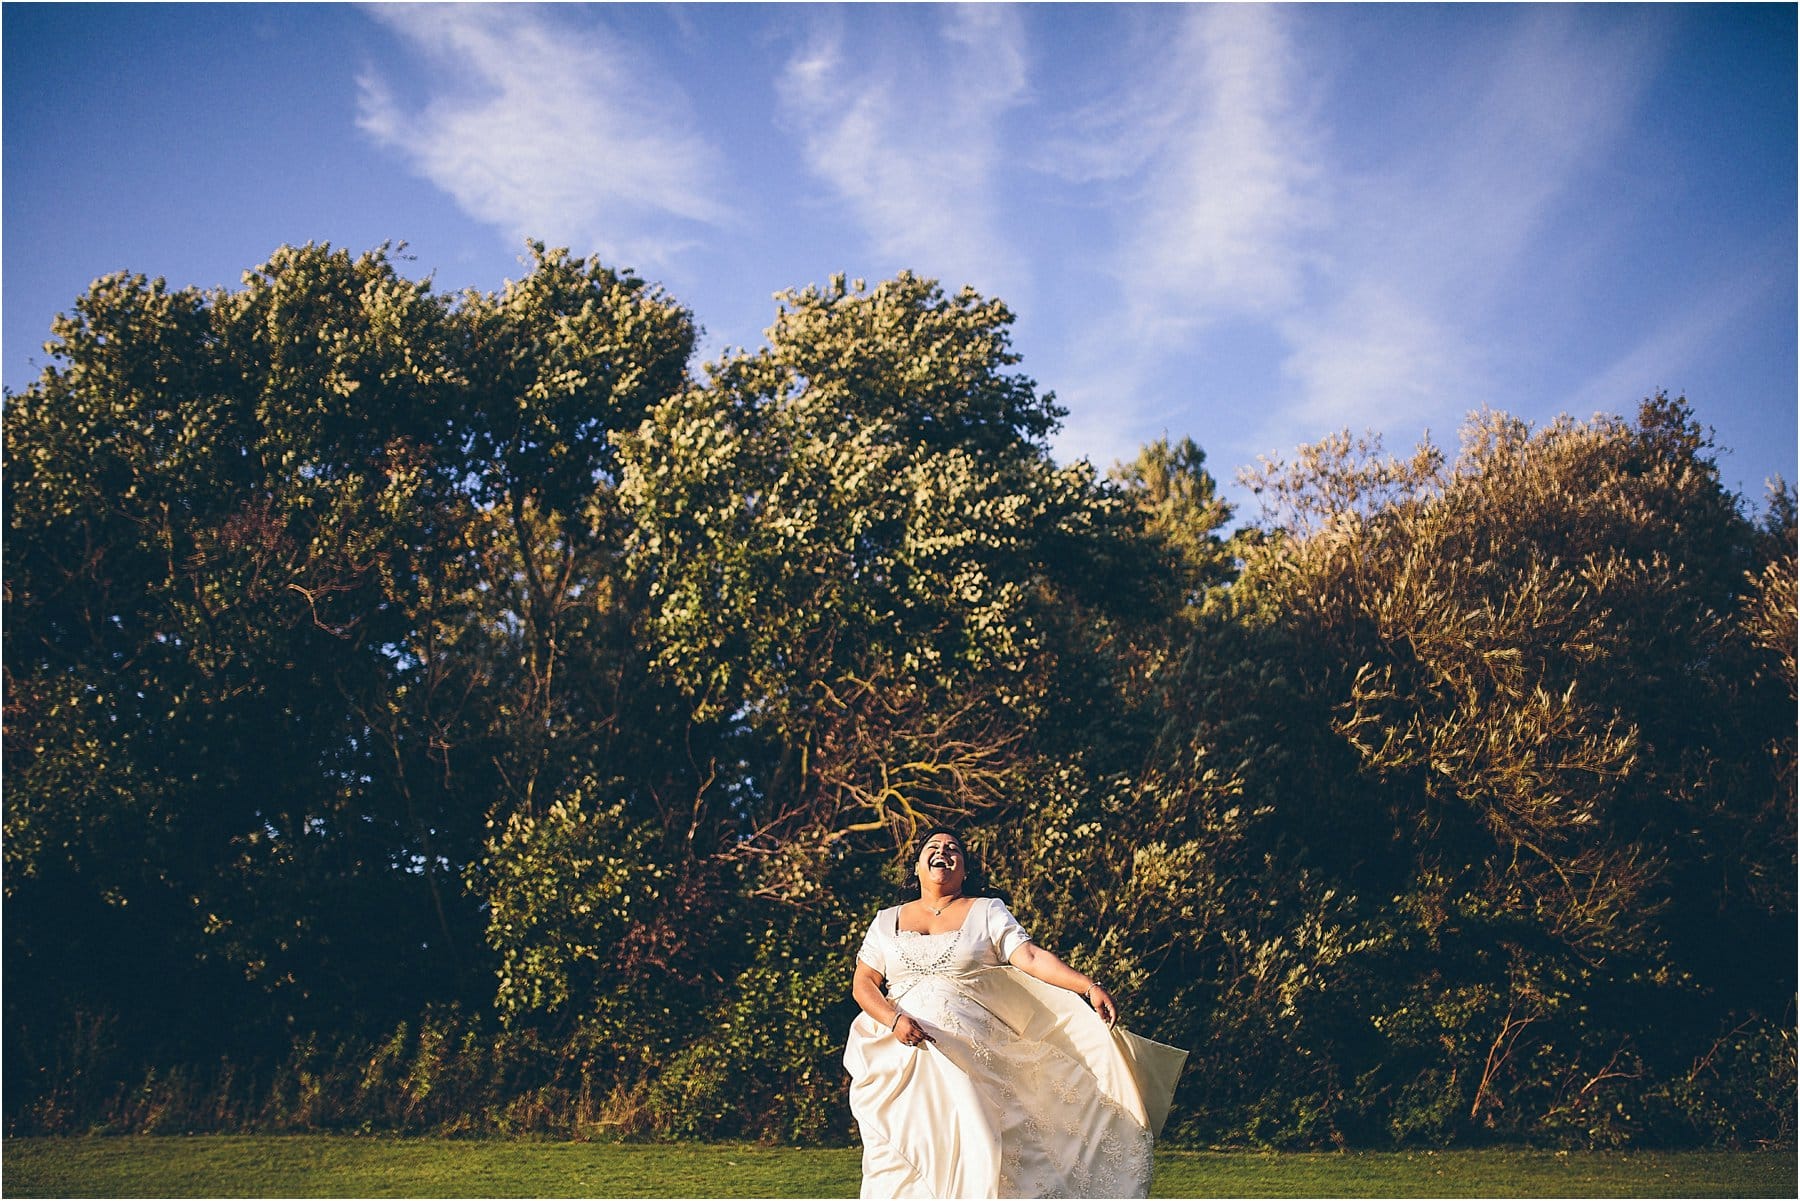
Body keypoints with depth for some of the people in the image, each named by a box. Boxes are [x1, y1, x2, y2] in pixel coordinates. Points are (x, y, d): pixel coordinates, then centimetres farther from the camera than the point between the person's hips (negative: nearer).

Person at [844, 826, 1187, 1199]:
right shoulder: (887, 921, 15)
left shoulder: (987, 912, 9)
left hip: (969, 1059, -1)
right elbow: (863, 985, 9)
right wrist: (894, 1020, -11)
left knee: (971, 1154, -11)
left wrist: (1089, 986, -19)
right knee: (902, 1160, -5)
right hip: (899, 1061, 1)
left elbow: (1031, 957, -4)